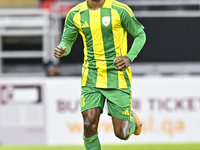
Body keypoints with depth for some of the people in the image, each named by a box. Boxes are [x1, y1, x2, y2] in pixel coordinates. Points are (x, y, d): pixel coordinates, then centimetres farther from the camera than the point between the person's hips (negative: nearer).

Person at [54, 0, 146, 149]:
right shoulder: (75, 14, 1)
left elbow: (140, 34, 4)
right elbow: (67, 40, 12)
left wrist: (129, 57, -12)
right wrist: (62, 50, -13)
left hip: (117, 77, -2)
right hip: (91, 78, 2)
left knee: (122, 134, 0)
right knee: (89, 125, -14)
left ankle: (131, 118, 36)